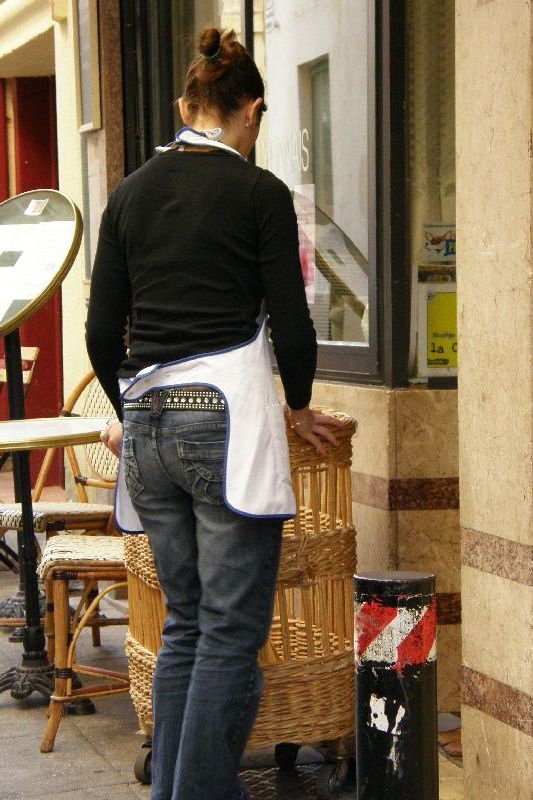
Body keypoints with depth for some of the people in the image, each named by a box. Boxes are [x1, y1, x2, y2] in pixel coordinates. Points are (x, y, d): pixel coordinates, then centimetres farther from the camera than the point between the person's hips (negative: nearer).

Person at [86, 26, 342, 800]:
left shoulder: (129, 193, 10)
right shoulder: (259, 192, -3)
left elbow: (102, 330, 11)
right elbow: (290, 325, -4)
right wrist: (298, 406, 15)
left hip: (149, 424, 6)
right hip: (230, 416, -6)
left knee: (186, 623, 15)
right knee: (232, 631, -2)